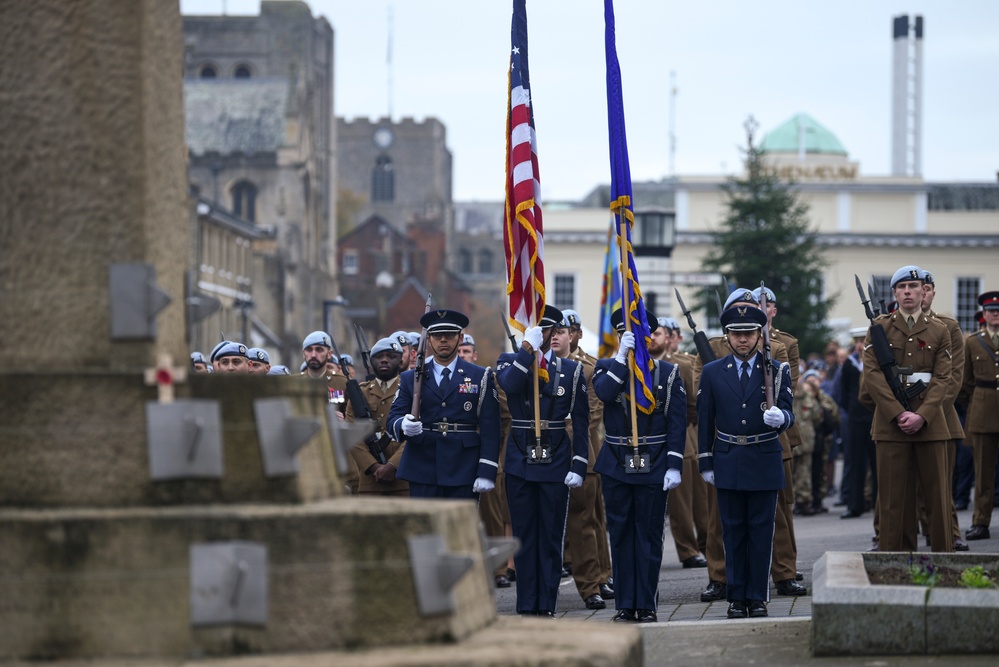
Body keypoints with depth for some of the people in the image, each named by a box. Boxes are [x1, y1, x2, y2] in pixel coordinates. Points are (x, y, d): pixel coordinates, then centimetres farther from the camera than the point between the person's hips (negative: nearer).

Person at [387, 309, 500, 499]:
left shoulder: (481, 377, 7)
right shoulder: (410, 379, 11)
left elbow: (490, 429, 1)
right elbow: (393, 419, 3)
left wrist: (486, 472, -9)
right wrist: (404, 426, -23)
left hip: (464, 474, -1)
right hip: (423, 473, 1)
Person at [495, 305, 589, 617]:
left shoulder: (571, 370, 5)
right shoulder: (509, 362, 5)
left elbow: (581, 422, 4)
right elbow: (509, 385, -20)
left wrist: (578, 465, -4)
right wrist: (528, 347, -21)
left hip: (555, 463, 0)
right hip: (519, 462, 0)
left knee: (551, 537, 2)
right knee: (524, 536, 3)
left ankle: (546, 606, 6)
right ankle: (527, 606, 8)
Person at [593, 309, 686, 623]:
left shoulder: (668, 374, 2)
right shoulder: (607, 368, 6)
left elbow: (677, 423, -1)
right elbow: (604, 392, -17)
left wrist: (674, 465, -8)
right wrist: (622, 357, -19)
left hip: (654, 466, -1)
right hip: (616, 465, 1)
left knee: (649, 536, 1)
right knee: (620, 535, 5)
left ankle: (647, 606, 6)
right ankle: (625, 605, 11)